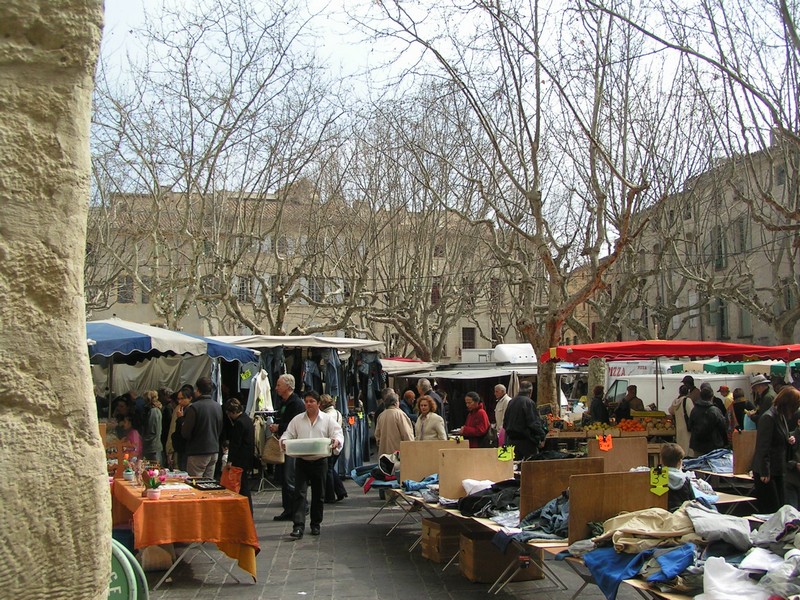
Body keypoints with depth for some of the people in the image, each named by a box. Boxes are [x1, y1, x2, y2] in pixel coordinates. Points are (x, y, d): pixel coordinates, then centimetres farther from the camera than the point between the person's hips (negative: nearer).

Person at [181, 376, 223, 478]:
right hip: (214, 452, 6)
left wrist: (181, 419, 3)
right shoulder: (218, 407, 5)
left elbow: (185, 434, -12)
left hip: (198, 454, -6)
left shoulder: (193, 407, -14)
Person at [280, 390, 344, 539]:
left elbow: (338, 434, -3)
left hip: (320, 461, 0)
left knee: (318, 494, 10)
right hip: (301, 461, 0)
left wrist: (336, 441, -26)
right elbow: (288, 434, 6)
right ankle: (298, 526, -11)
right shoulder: (297, 420, 6)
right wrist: (284, 441, -16)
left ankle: (316, 524, 24)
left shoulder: (328, 419, 2)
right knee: (299, 493, -8)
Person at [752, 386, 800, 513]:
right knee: (771, 510, -7)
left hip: (777, 471, 10)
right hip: (766, 472, -10)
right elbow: (763, 447, -20)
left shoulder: (782, 416, 13)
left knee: (780, 507, 10)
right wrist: (764, 472, -22)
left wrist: (790, 441, 4)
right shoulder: (768, 417, -17)